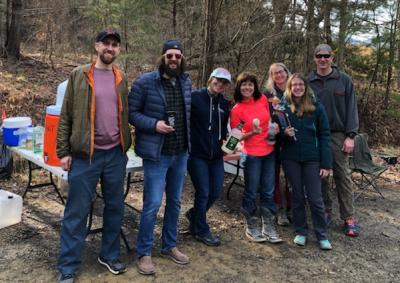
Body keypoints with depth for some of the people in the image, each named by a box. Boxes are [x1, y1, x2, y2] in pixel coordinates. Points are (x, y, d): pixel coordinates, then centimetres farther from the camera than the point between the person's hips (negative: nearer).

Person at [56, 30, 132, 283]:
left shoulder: (121, 79, 11)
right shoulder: (79, 75, -1)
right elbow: (66, 116, -2)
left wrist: (125, 148, 14)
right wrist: (64, 151, -6)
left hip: (116, 155, 4)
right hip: (85, 155, -4)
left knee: (115, 208, 12)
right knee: (77, 212, 2)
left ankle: (110, 256, 29)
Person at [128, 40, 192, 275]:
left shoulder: (186, 82, 6)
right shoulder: (146, 82, -10)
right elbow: (131, 112, -8)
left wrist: (188, 141, 9)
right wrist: (154, 124, -21)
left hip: (181, 153, 6)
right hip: (157, 154, -6)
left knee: (175, 202, 15)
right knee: (153, 204, -4)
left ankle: (170, 246, 32)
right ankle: (144, 253, 13)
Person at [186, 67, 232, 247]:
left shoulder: (225, 104, 10)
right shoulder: (195, 97, -9)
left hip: (216, 156, 6)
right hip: (197, 154, -6)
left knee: (216, 191, 9)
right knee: (203, 192, 0)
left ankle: (194, 214, 36)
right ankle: (201, 231, 19)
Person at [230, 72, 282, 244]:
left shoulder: (263, 99, 1)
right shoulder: (236, 109, -10)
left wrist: (274, 126, -1)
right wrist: (251, 133, -21)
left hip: (269, 151, 5)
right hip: (252, 155, -4)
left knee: (268, 192, 11)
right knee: (252, 193, 7)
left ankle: (269, 229, 24)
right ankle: (252, 229, 24)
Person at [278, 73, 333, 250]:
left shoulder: (316, 106, -2)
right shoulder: (283, 106, 1)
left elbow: (324, 135, -4)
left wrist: (326, 163, -9)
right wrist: (284, 132, -17)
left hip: (312, 158, -1)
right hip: (290, 158, 1)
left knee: (315, 197, 2)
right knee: (297, 195, 11)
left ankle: (322, 235, 15)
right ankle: (300, 231, 24)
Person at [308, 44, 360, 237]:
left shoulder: (344, 80, 3)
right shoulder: (308, 82, 6)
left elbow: (351, 109, 0)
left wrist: (350, 136, -8)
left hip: (338, 136, -1)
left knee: (343, 177, 1)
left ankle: (349, 217, 8)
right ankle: (325, 212, 20)